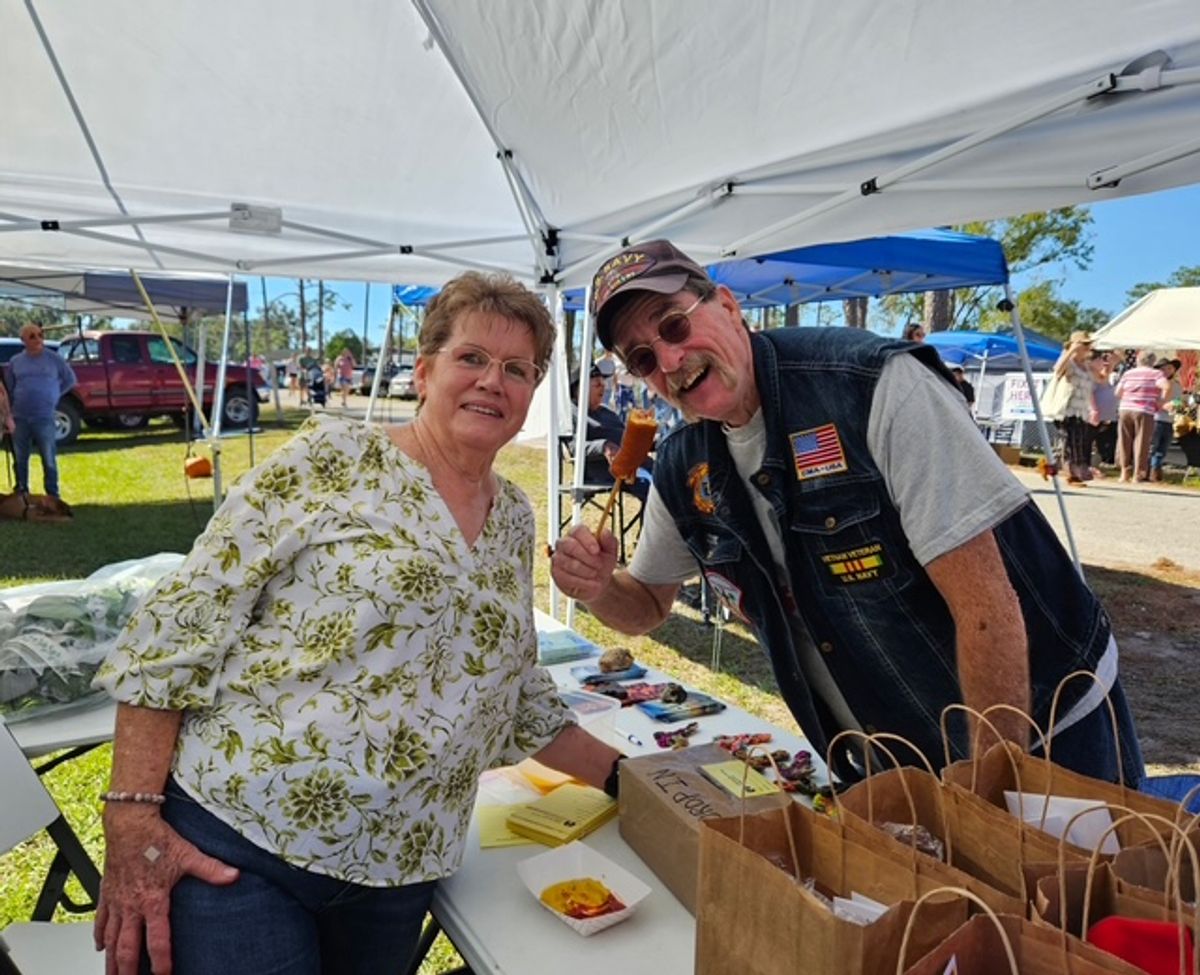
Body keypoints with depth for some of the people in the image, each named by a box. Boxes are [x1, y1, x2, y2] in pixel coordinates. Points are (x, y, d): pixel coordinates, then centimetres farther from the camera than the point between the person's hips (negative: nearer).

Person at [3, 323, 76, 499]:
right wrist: (19, 402, 9)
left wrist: (53, 396, 7)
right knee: (20, 459, 10)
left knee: (49, 459, 0)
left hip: (45, 417, -3)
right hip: (20, 418, 3)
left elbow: (70, 380, 10)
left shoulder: (54, 358, 0)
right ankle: (21, 493, 21)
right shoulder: (15, 361, 6)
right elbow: (8, 388, 18)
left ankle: (53, 495, 8)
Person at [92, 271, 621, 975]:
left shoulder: (516, 519, 8)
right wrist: (132, 816, -15)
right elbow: (183, 622, -11)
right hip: (233, 835, -5)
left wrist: (623, 775, 13)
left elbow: (522, 700, 16)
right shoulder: (336, 458, -9)